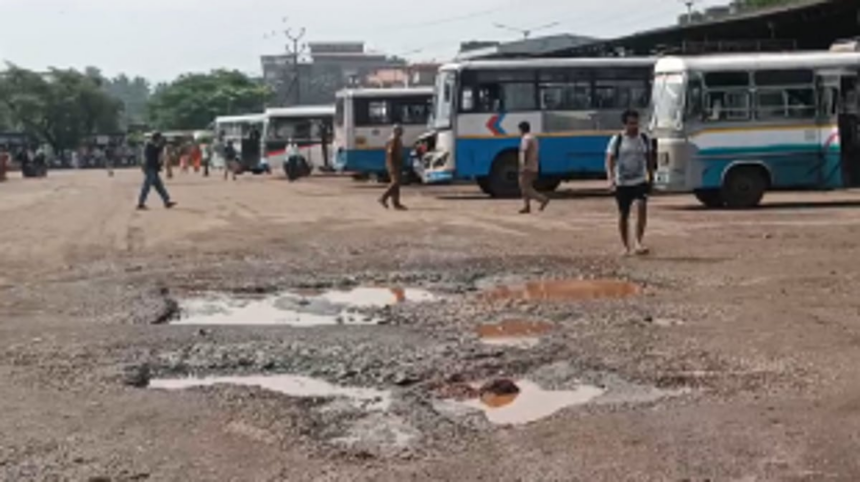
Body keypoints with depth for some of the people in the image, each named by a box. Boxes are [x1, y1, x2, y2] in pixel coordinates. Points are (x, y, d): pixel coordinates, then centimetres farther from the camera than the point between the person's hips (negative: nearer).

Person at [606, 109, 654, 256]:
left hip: (640, 182, 1)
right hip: (622, 184, -1)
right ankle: (626, 247, 20)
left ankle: (638, 242, -21)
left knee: (642, 207, -22)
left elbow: (649, 159, 16)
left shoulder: (644, 139, 4)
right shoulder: (617, 140, -5)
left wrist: (651, 178, 17)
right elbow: (609, 160, -8)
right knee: (623, 215, 6)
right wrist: (611, 178, -23)